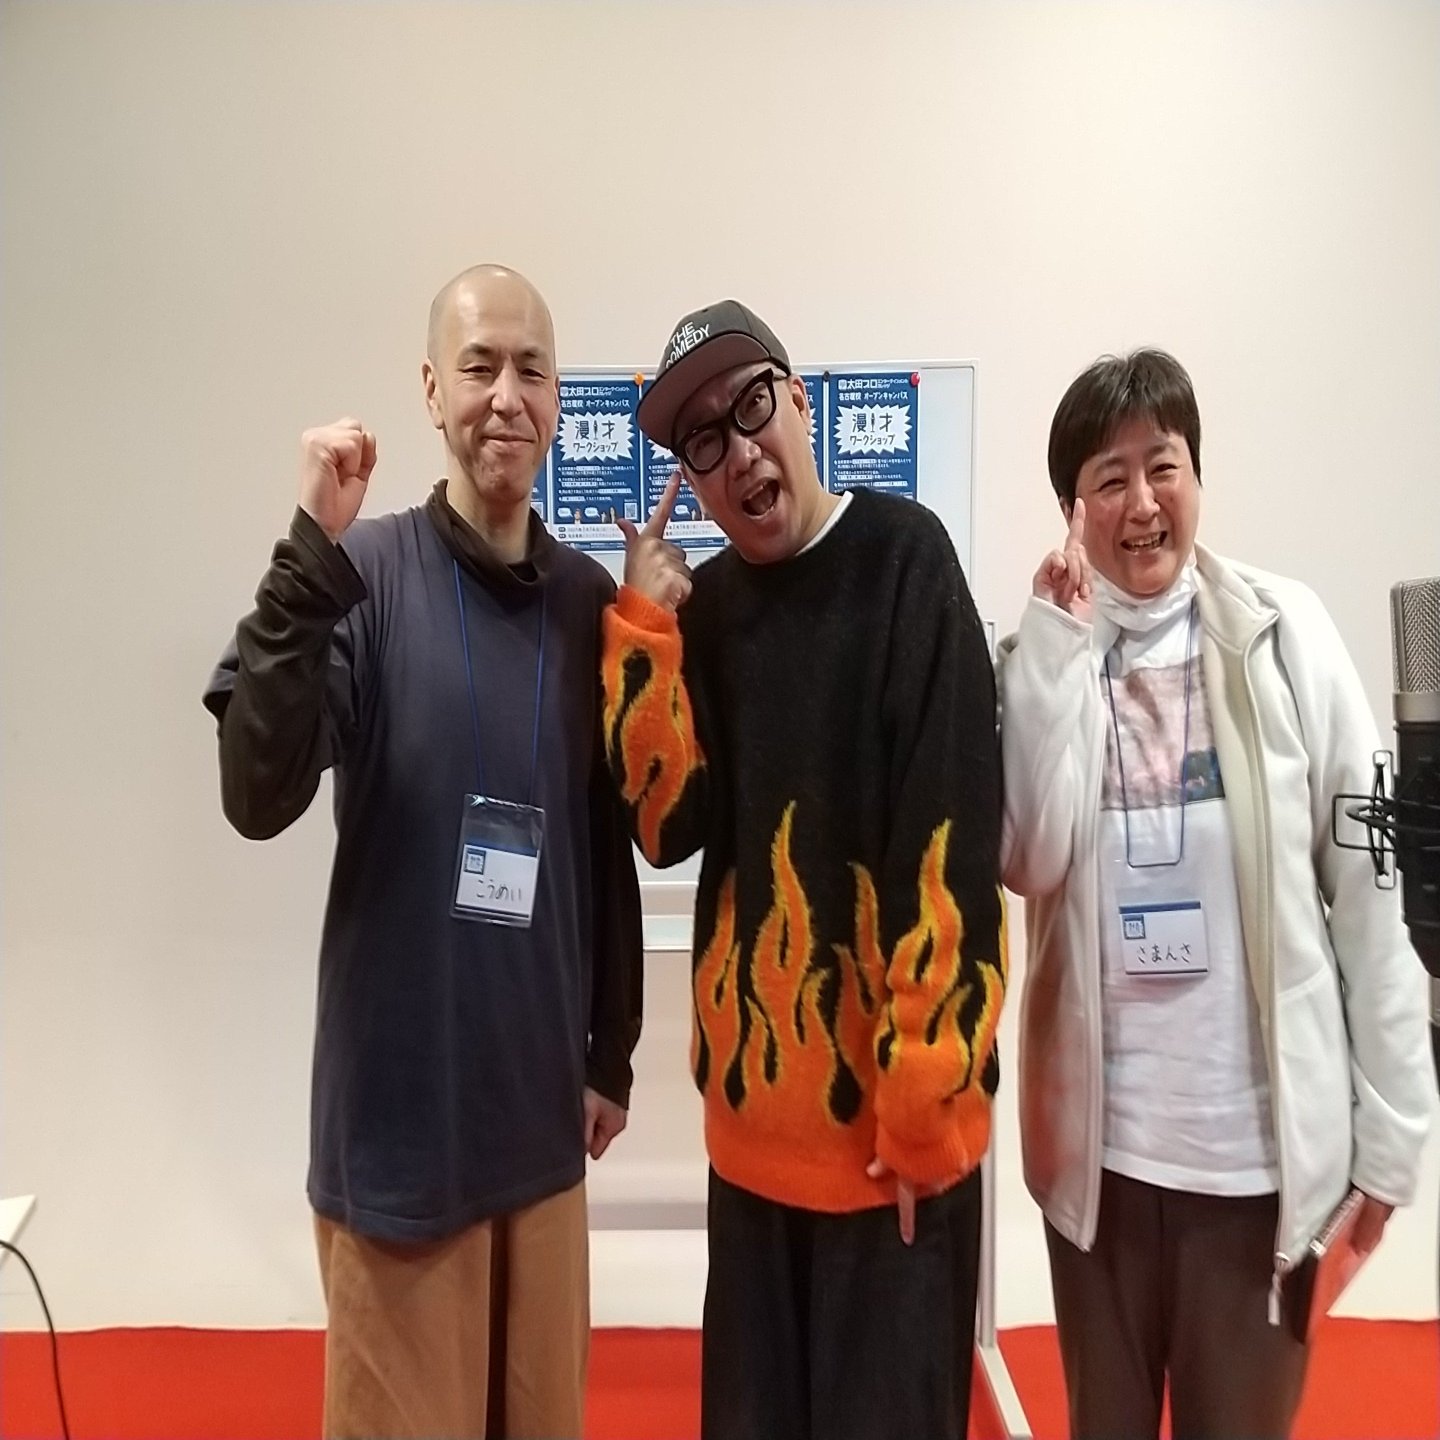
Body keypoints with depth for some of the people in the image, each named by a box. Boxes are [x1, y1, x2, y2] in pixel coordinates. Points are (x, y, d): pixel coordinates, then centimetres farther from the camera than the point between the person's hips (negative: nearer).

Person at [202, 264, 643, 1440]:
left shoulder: (587, 598, 2)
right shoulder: (367, 574, -9)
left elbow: (611, 848, 8)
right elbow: (258, 797, -22)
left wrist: (612, 1051, 12)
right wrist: (310, 558, -29)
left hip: (539, 1108, 4)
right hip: (398, 1107, -3)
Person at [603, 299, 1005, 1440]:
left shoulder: (905, 556, -10)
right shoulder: (706, 606, 6)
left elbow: (952, 845, -15)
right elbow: (672, 823, -4)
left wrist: (921, 1097, -15)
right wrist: (646, 624, -10)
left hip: (891, 1117, -5)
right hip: (754, 1105, 5)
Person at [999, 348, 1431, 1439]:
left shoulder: (1284, 633, -6)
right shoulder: (1046, 654, -2)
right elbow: (1028, 861, -15)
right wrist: (1059, 645, -16)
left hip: (1262, 1131, -1)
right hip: (1097, 1128, 2)